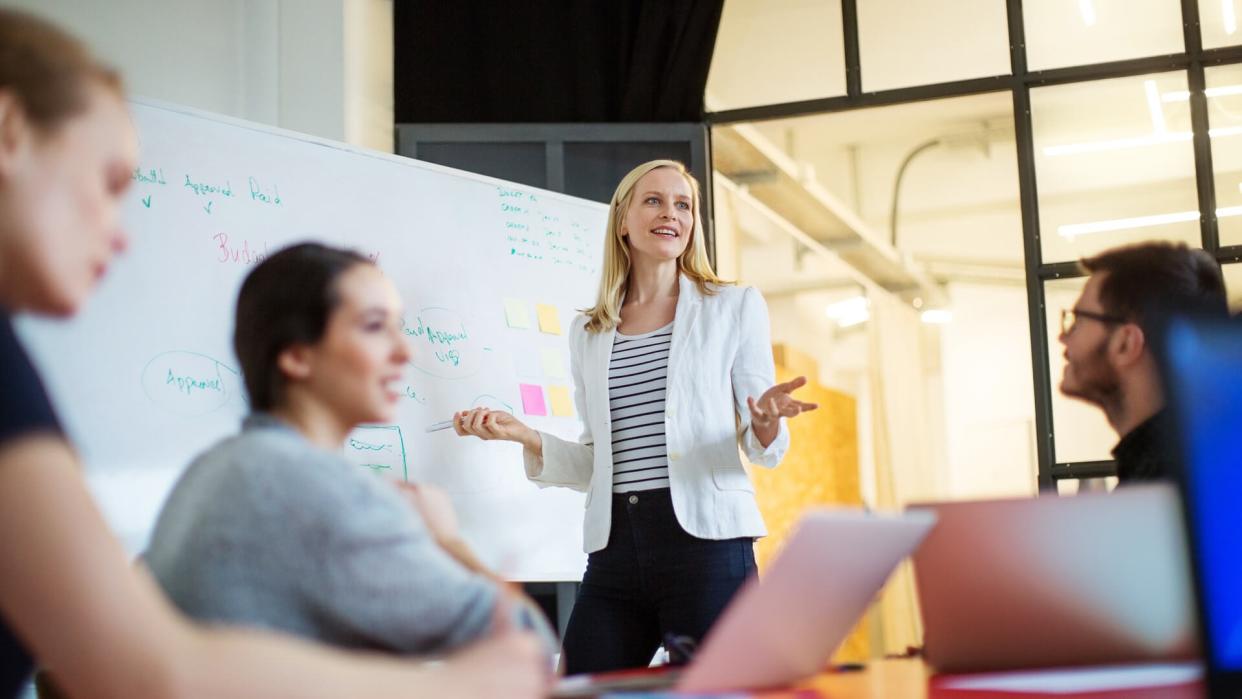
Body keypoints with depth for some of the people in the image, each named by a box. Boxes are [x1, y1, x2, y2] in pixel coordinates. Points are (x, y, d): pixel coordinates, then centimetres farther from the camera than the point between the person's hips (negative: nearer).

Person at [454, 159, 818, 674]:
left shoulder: (734, 308, 7)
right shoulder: (587, 333, 15)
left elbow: (763, 450, 4)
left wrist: (766, 423, -19)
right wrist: (523, 435, 1)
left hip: (706, 540, -3)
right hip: (614, 550, 3)